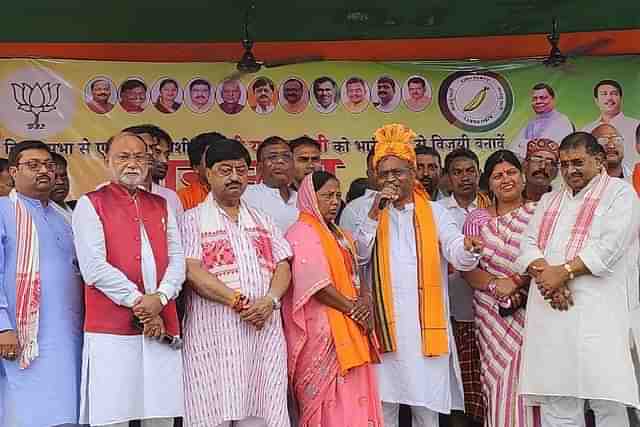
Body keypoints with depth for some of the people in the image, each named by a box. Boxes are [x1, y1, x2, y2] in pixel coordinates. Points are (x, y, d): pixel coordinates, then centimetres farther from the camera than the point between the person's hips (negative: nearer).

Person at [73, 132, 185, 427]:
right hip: (111, 330, -4)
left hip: (162, 324, 4)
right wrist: (139, 301, -10)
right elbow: (94, 267, -7)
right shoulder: (91, 204, 3)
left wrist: (160, 298, -10)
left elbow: (177, 258, 9)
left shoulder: (161, 206, 18)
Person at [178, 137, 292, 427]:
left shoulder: (262, 221, 19)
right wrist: (240, 302, -16)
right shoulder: (193, 220, 4)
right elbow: (193, 272, -9)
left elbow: (283, 267, 11)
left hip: (265, 331, 4)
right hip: (214, 333, -4)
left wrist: (270, 301, -9)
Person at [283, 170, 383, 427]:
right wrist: (353, 309, -11)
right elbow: (316, 283, -17)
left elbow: (355, 275, 16)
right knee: (332, 405, -5)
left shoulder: (340, 236, 19)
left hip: (350, 329, 8)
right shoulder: (302, 233, -8)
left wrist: (365, 300, -5)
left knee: (354, 401, 7)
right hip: (323, 331, -8)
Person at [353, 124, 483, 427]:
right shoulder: (371, 212, 12)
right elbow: (359, 255, -1)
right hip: (384, 320, 1)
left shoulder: (434, 212, 7)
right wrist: (375, 213, -10)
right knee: (384, 400, 3)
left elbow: (456, 254, -6)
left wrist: (468, 247, -30)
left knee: (426, 400, 4)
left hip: (426, 321, -1)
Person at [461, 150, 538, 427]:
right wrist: (496, 285, -12)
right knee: (499, 382, 0)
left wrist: (522, 283, -15)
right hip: (492, 315, 1)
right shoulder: (477, 219, 9)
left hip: (532, 311, -1)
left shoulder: (537, 214, 4)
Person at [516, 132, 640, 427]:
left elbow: (609, 247, -9)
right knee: (554, 399, 4)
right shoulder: (549, 201, 23)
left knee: (607, 400, -6)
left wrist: (562, 272, -13)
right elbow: (529, 244, 10)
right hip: (549, 311, 5)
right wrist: (544, 275, -10)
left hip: (596, 312, -5)